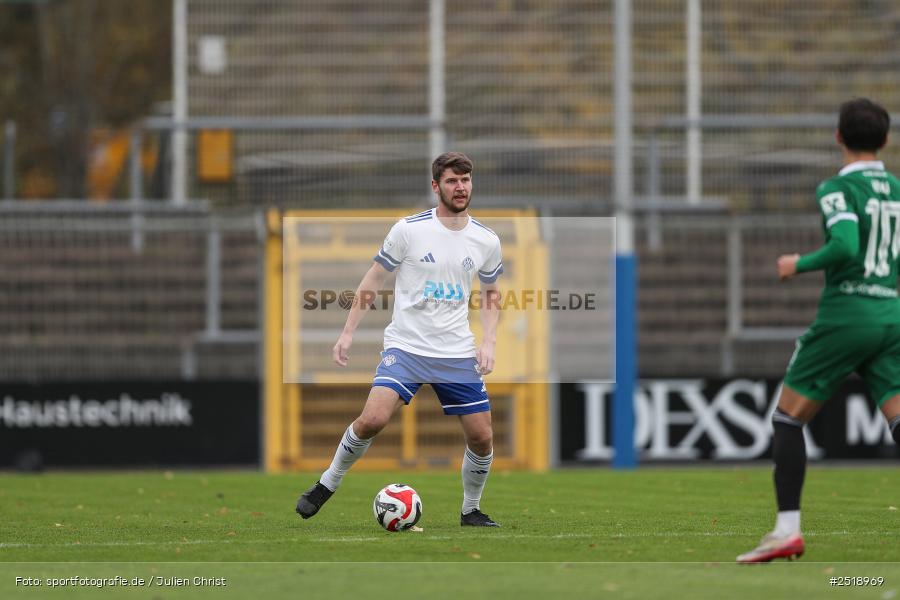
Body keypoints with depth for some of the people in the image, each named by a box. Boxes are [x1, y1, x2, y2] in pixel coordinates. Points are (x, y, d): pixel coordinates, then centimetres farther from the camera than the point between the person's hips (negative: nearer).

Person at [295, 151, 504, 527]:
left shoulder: (486, 241, 4)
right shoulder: (409, 229, -5)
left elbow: (491, 294, 19)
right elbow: (373, 279, 5)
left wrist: (488, 342, 4)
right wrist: (348, 333, 1)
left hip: (458, 354, 3)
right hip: (405, 347, -3)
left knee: (482, 438, -2)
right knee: (373, 419, -21)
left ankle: (471, 510, 23)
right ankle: (326, 485, 1)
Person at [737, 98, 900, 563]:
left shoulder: (838, 189, -6)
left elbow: (845, 246, -22)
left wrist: (799, 264, -7)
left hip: (846, 313, -5)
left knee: (787, 418, 7)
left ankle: (787, 530, 2)